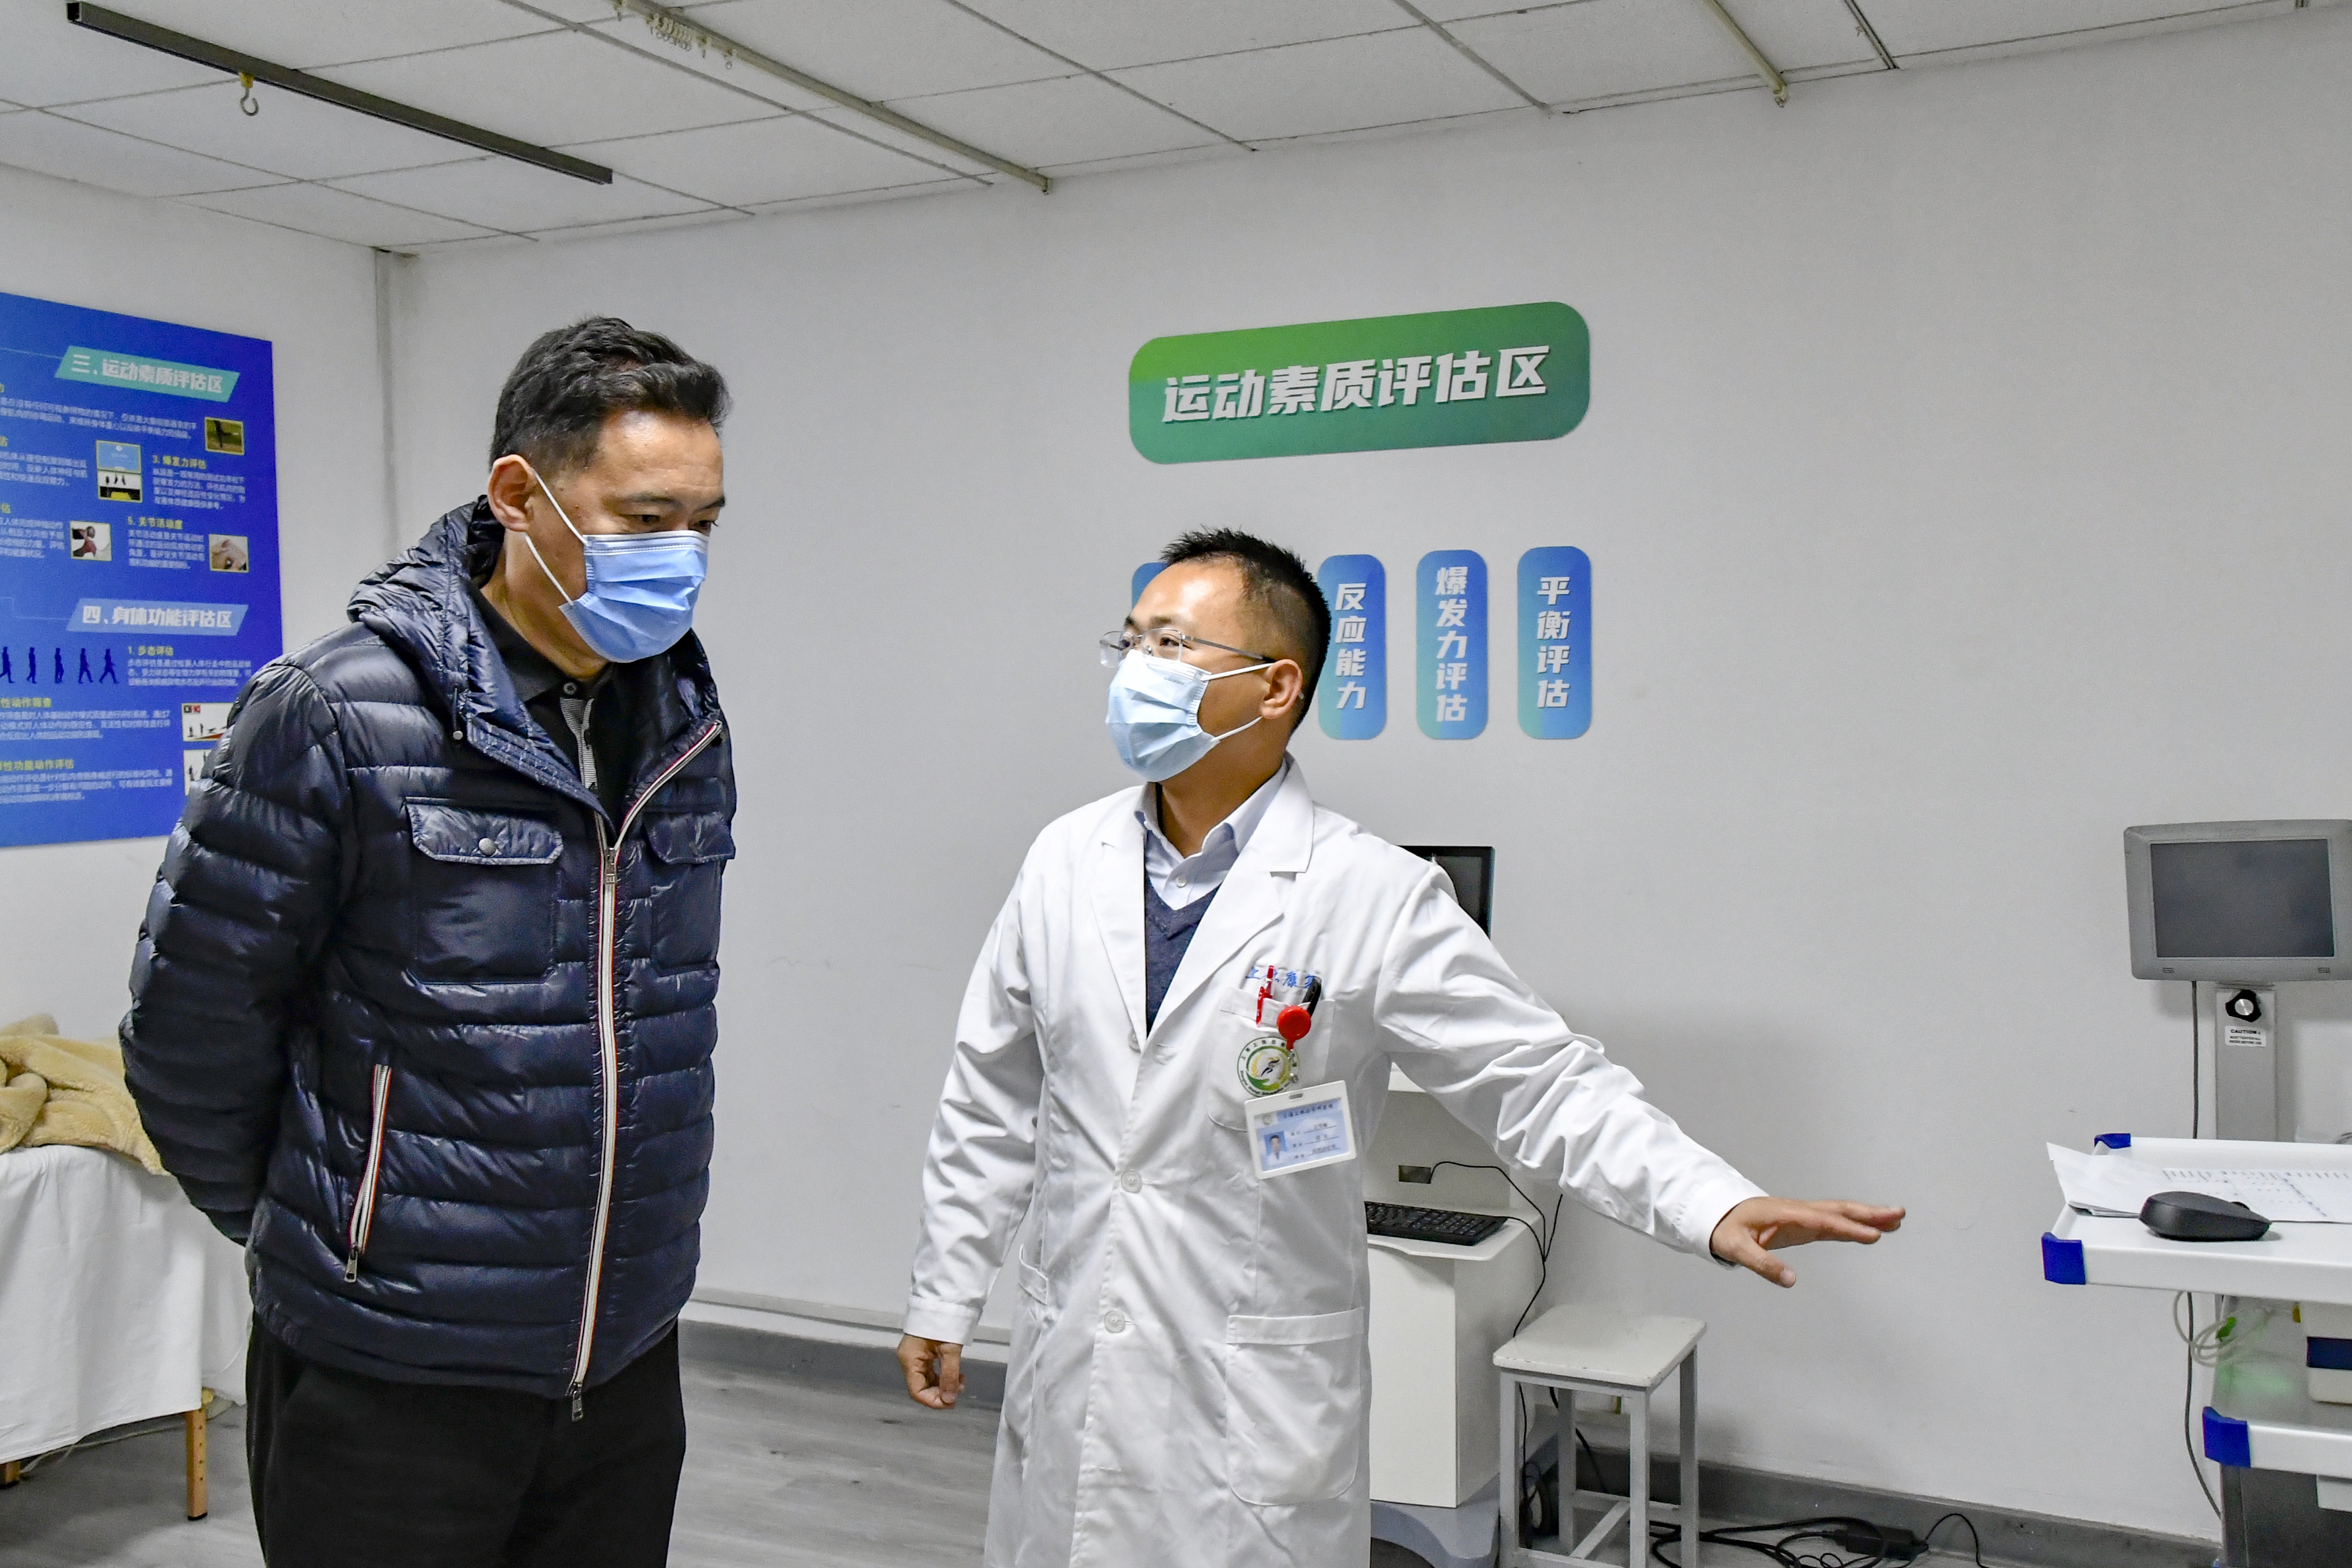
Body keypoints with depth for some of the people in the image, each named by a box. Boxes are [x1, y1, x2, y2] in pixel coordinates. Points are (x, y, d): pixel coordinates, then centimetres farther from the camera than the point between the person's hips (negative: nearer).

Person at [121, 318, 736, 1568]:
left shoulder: (688, 722, 3)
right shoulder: (337, 714, -15)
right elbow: (191, 1019, -7)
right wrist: (289, 1225, 5)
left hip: (628, 1364, 5)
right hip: (395, 1378, -5)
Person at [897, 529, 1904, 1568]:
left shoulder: (1373, 896, -12)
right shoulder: (1066, 861, 2)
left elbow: (1545, 1083, -12)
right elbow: (994, 1101, 10)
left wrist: (1717, 1206, -26)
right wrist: (944, 1297, 13)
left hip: (1252, 1403, -4)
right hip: (1066, 1372, 4)